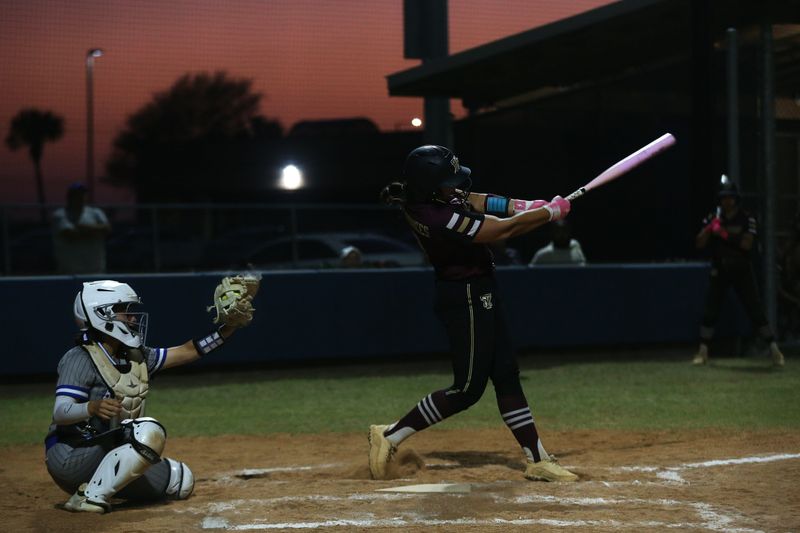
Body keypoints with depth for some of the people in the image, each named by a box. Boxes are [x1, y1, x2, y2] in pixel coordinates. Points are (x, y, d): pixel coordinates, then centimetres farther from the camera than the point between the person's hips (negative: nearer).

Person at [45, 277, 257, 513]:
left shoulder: (135, 357, 9)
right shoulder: (80, 359, -15)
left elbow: (187, 352, 11)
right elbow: (60, 413, -25)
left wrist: (230, 326, 2)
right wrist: (92, 407, -46)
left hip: (106, 454, 9)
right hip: (68, 458, -9)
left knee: (181, 481, 10)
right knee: (149, 431, -28)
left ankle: (96, 486, 14)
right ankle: (90, 497, -24)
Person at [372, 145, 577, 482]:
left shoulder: (419, 196, -4)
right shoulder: (439, 219, -31)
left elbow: (476, 201, 8)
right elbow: (504, 230, -24)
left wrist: (525, 207, -6)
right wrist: (551, 212, -10)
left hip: (479, 293, 10)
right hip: (466, 299, -10)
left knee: (506, 375, 11)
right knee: (468, 388, -3)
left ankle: (538, 461, 16)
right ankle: (390, 436, 5)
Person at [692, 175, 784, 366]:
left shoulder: (747, 219, -4)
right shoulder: (712, 218, 2)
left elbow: (747, 244, -17)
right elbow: (699, 243, -6)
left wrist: (726, 234, -25)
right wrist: (709, 228, -21)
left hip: (742, 271, -2)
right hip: (719, 271, 2)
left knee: (756, 310, -5)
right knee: (710, 312, 0)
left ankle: (774, 350, 0)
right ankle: (703, 352, 9)